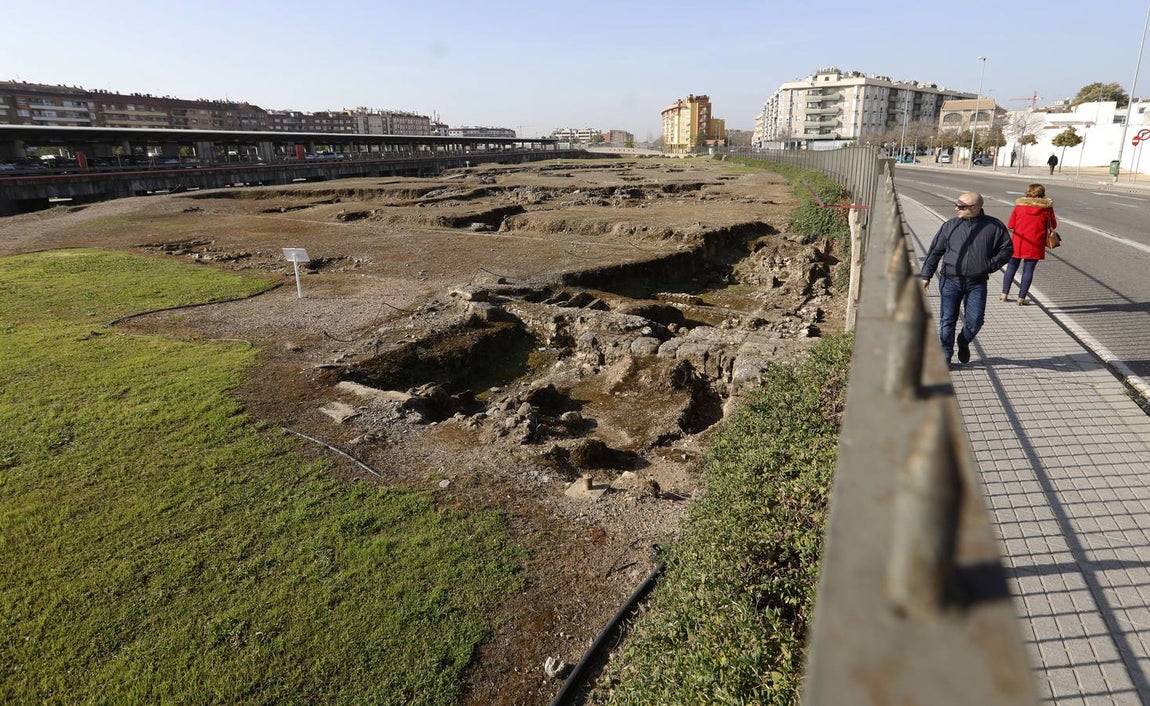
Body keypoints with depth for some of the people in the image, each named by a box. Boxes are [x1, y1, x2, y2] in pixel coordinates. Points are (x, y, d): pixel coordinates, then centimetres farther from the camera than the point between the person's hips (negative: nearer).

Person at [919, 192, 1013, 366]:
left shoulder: (994, 226, 0)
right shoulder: (950, 226, 2)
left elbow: (1007, 249, 9)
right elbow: (934, 251, 6)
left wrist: (989, 266, -5)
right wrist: (925, 275, 3)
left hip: (977, 283, 0)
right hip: (950, 281, 0)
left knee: (975, 320, -3)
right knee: (947, 320, 3)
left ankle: (964, 342, 29)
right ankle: (945, 356, 16)